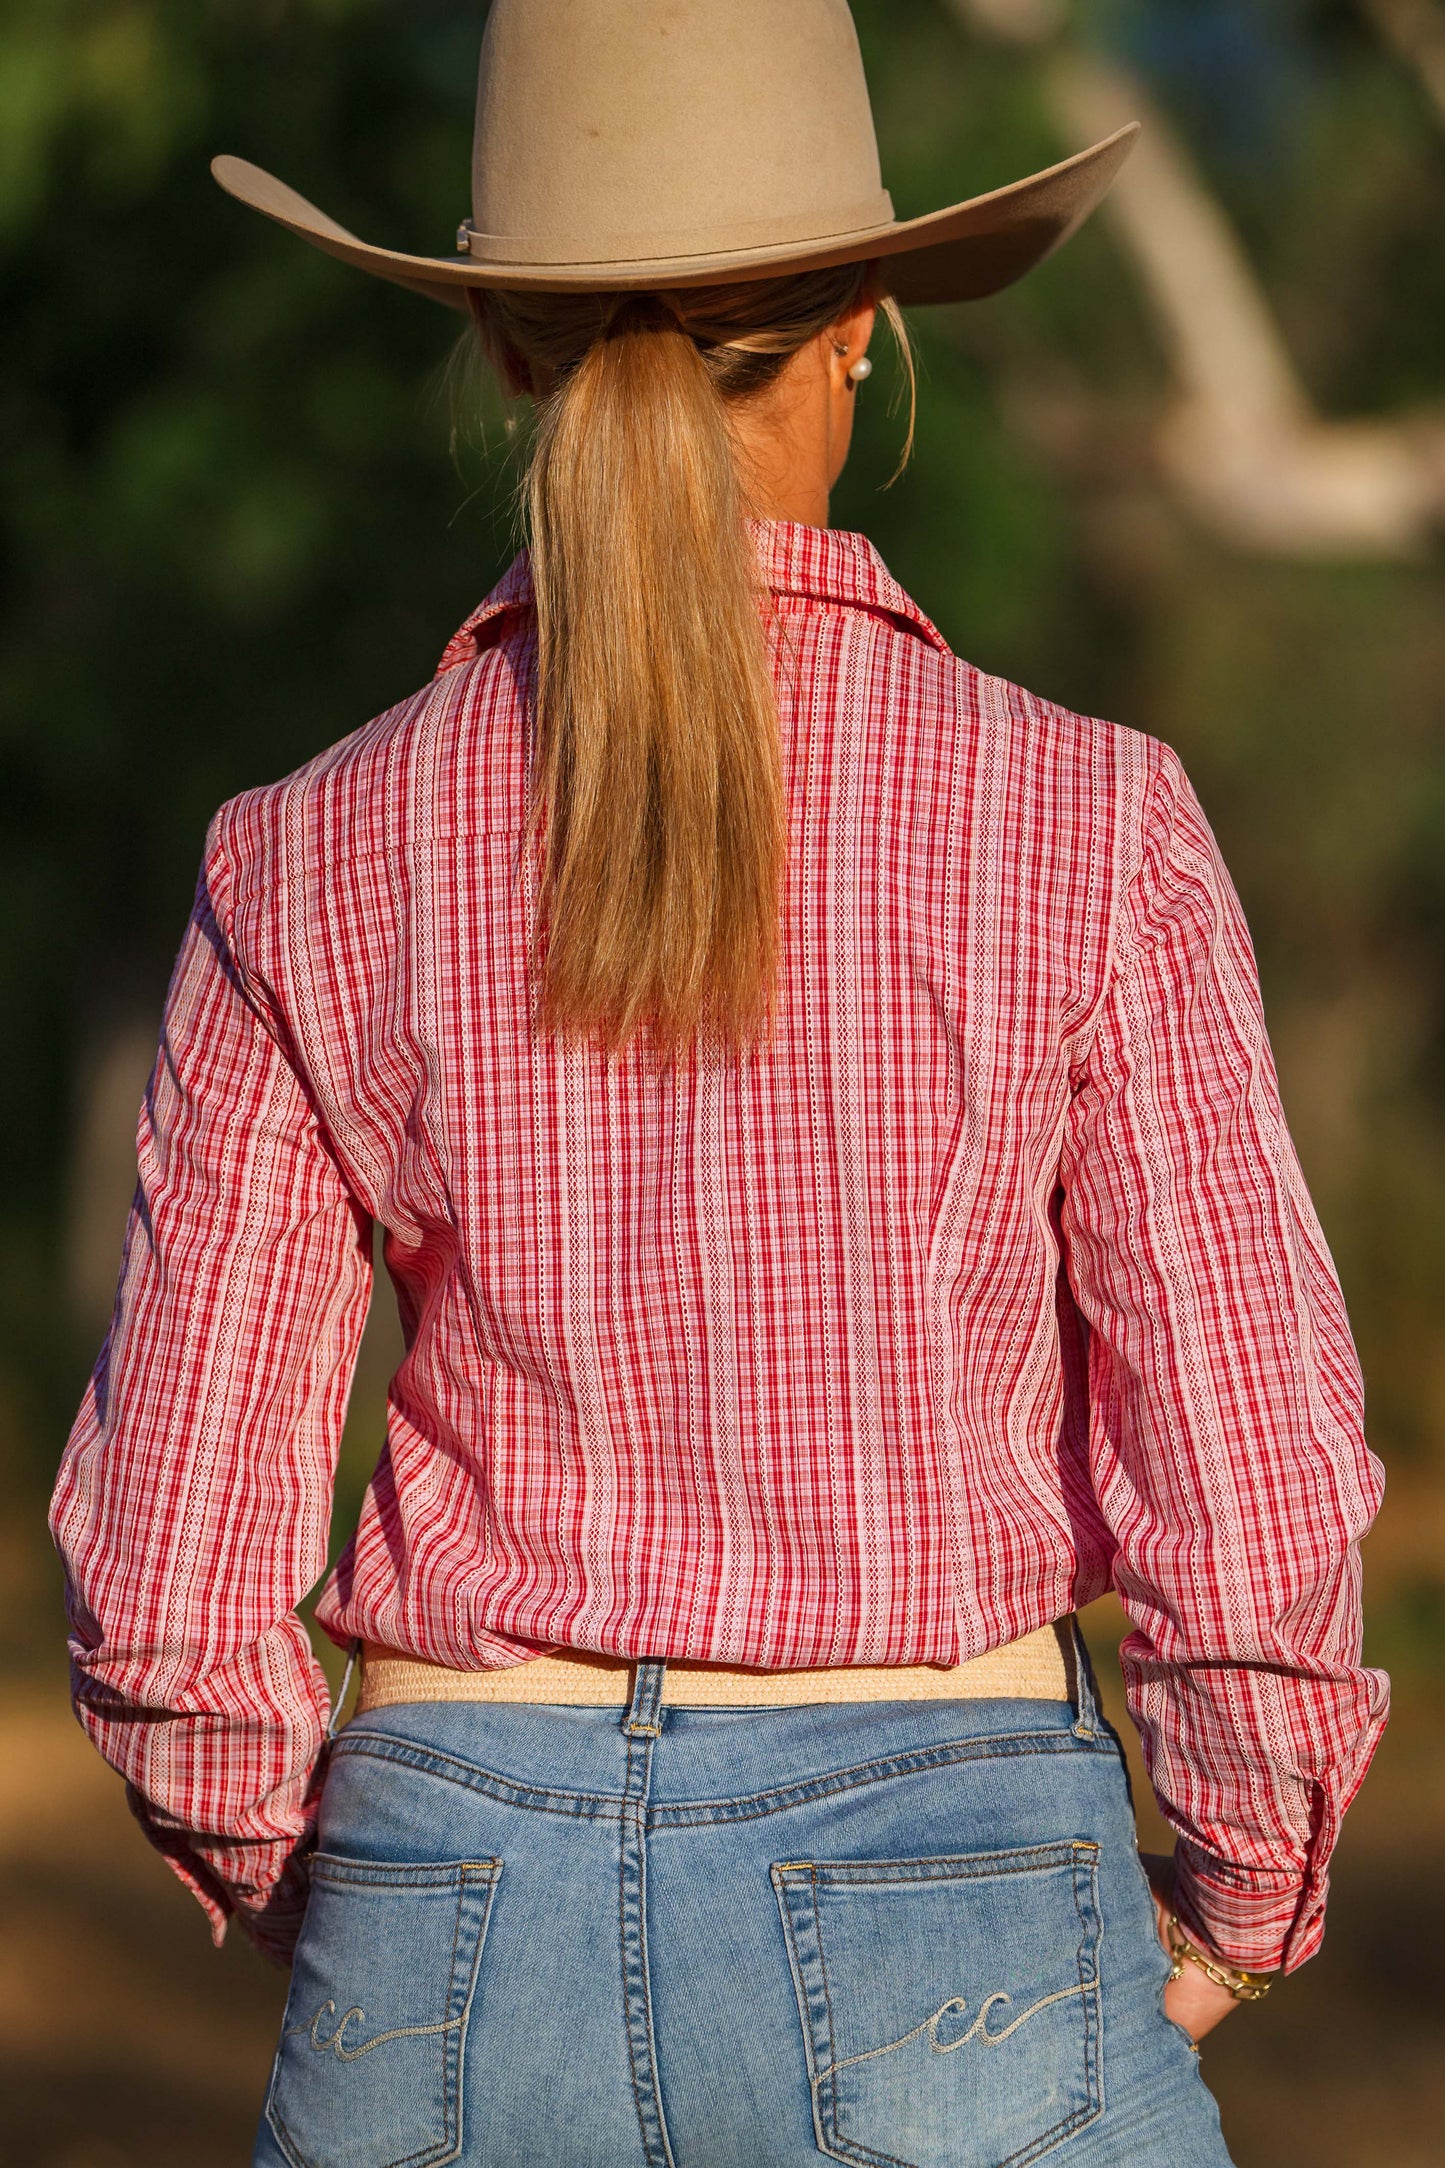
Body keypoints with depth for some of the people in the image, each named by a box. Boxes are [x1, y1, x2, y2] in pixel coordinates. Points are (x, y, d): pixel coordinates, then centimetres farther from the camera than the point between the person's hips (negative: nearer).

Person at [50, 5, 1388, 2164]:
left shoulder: (312, 875, -2)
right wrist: (1230, 1912, 10)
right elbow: (1251, 1505, -9)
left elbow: (178, 1564, -1)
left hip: (462, 1979, 2)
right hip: (940, 1983, -2)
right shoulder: (1087, 839, -8)